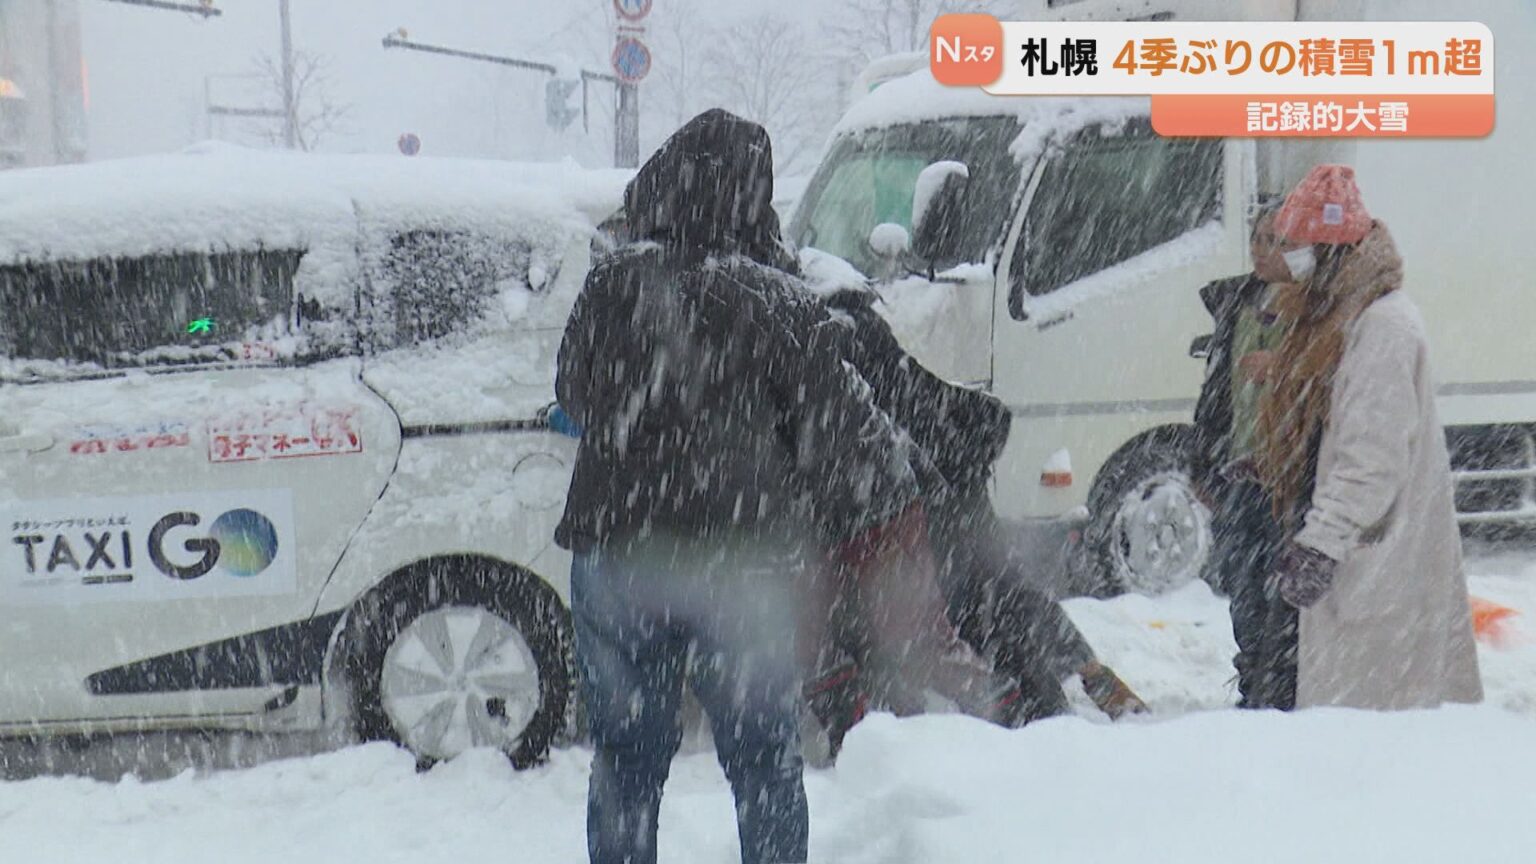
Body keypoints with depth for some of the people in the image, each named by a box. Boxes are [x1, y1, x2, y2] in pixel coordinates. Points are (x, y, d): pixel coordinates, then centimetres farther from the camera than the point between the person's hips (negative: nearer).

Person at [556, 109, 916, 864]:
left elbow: (572, 396, 15)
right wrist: (891, 483, 14)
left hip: (613, 555, 3)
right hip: (738, 569, -3)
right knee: (766, 765, 13)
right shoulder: (772, 304, -10)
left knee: (624, 761, 15)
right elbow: (837, 427, -5)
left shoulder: (610, 285, 0)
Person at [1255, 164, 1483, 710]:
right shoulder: (1333, 321, 15)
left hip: (1380, 567, -10)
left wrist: (1320, 545, -24)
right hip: (1354, 561, 10)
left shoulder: (1385, 326, -16)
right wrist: (1307, 539, 19)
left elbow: (1375, 457, -23)